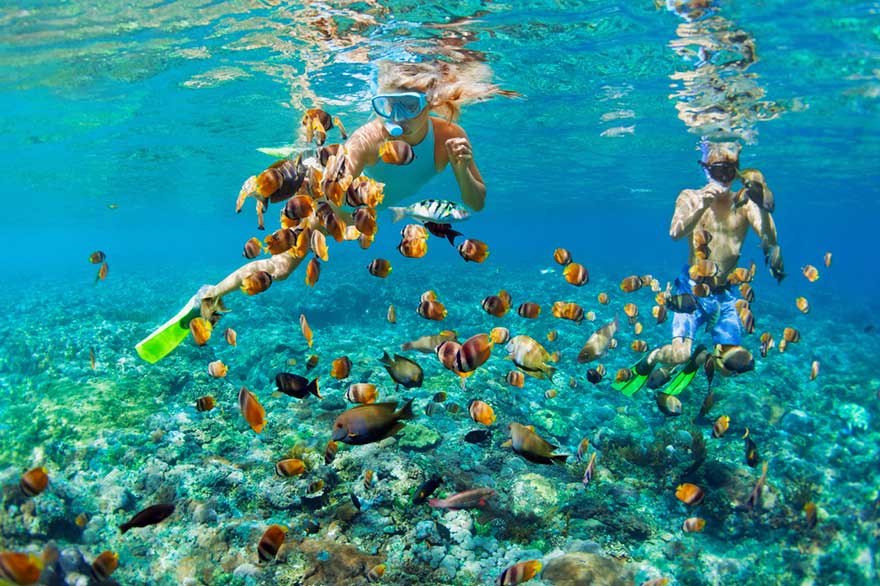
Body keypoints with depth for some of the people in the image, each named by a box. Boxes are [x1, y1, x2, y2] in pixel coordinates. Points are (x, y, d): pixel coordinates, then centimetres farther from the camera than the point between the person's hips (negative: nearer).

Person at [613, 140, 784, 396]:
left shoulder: (744, 202, 1)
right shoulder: (690, 197, -2)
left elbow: (770, 240, -14)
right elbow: (675, 233, -20)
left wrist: (760, 201, -29)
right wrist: (702, 206, -35)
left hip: (724, 294, 3)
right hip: (692, 288, -3)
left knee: (740, 362, -2)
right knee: (679, 353, -20)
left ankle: (699, 359, 28)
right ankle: (648, 360, 13)